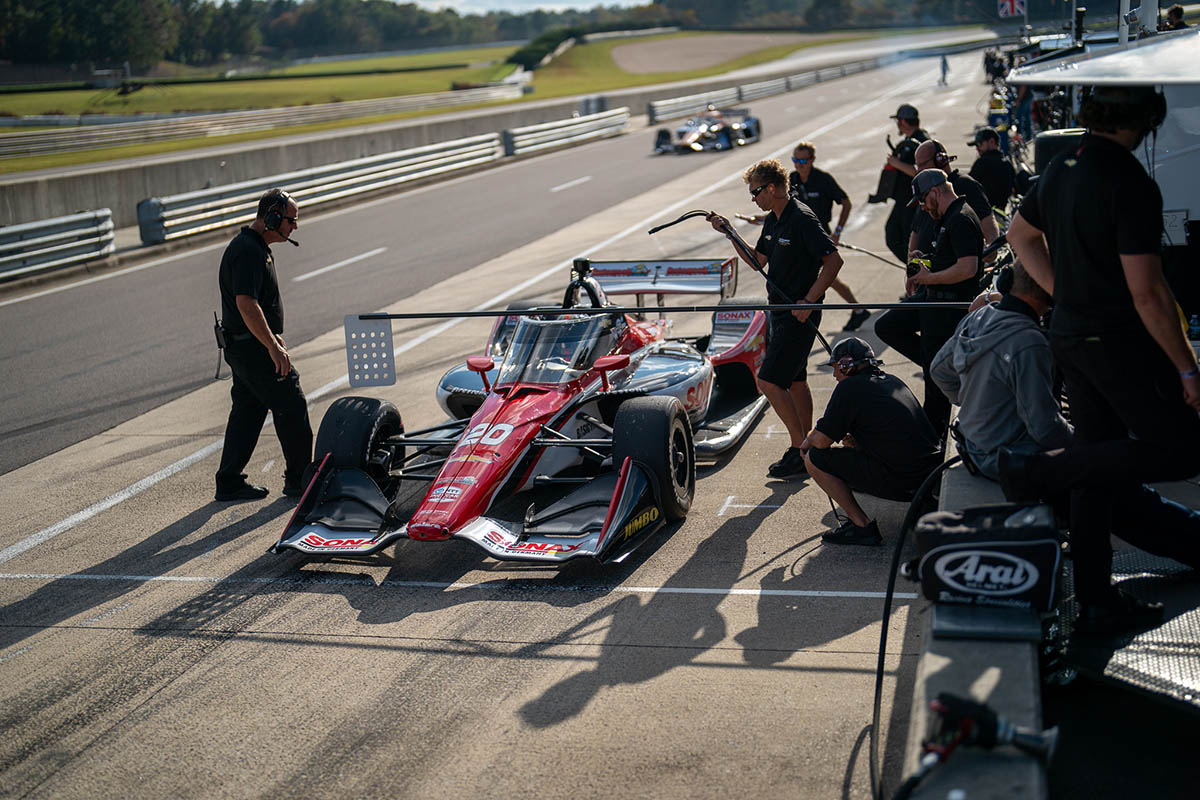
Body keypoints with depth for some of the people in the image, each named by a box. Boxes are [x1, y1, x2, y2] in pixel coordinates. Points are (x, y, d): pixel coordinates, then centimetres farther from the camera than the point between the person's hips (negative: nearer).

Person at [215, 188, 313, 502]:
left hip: (244, 346, 10)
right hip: (253, 347, -10)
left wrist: (272, 336, 27)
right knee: (292, 408, -2)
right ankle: (299, 479, 7)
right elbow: (246, 304, -28)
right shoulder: (248, 251, -20)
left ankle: (229, 481, 17)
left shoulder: (254, 246, 14)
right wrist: (273, 346, -29)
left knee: (248, 411, 13)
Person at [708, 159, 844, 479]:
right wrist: (730, 234, 8)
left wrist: (808, 301, -23)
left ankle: (799, 449, -3)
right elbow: (758, 260, 19)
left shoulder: (802, 219, -19)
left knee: (769, 381, -12)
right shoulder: (772, 220, 10)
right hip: (779, 311, 10)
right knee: (794, 380, 15)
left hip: (798, 315, -10)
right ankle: (805, 449, 25)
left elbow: (834, 260, -21)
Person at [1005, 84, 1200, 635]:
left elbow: (1020, 234, 23)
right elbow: (1146, 292, -22)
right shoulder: (1130, 184, -20)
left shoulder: (1060, 167, 6)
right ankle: (1036, 472, -6)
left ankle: (1096, 603, 19)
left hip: (1070, 336, 9)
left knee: (1098, 467, 14)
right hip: (1120, 341, -9)